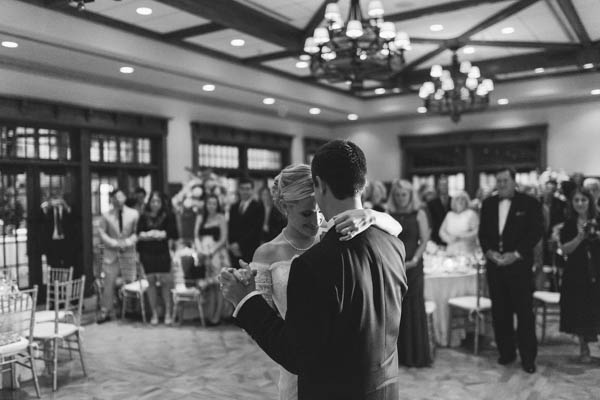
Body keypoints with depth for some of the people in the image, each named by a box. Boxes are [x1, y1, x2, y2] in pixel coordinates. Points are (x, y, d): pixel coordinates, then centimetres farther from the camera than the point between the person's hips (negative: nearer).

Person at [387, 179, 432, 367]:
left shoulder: (419, 214, 3)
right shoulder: (389, 215, 8)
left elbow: (424, 240, -1)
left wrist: (414, 260, -14)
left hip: (413, 265, -2)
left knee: (414, 307, 1)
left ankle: (416, 355, 12)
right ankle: (398, 353, 14)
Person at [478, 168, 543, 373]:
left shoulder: (529, 203, -1)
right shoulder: (488, 204, 11)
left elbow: (536, 232, -6)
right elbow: (482, 232, 12)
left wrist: (516, 254, -14)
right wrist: (489, 251, -6)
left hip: (519, 264, -4)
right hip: (494, 264, 4)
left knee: (524, 312, 0)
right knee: (500, 312, 8)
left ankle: (528, 357, 10)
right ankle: (506, 352, 20)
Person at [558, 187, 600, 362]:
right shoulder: (569, 225, 2)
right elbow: (565, 249, -5)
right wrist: (580, 237, -18)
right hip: (576, 274, 1)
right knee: (579, 311, 5)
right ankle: (584, 349, 20)